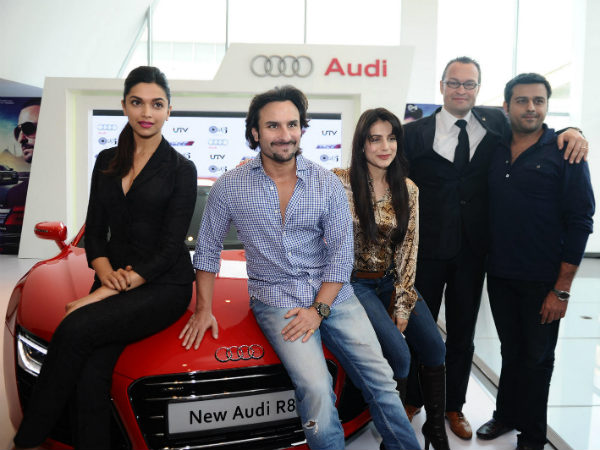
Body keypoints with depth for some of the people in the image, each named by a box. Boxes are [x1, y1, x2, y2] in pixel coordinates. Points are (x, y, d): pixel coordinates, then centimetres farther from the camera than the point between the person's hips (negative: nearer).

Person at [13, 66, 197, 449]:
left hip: (164, 286, -4)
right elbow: (95, 231, 13)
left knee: (76, 328, -26)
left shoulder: (180, 169, -2)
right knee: (91, 376, -21)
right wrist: (105, 272, -8)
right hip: (116, 280, 4)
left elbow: (169, 248, -9)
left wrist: (111, 290, -16)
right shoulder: (107, 163, 13)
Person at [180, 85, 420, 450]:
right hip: (276, 299, -2)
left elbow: (342, 252, -1)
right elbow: (209, 248, 9)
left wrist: (319, 308, -10)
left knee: (380, 379, -4)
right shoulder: (230, 187, -2)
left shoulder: (328, 183, 0)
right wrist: (204, 309, 6)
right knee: (317, 388, -23)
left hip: (333, 294, 2)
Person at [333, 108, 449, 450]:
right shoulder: (340, 182, -11)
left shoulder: (408, 190, 1)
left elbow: (408, 250, 1)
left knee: (435, 347, -4)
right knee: (398, 354, -18)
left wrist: (402, 305, -4)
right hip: (354, 282, -5)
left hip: (392, 281, 5)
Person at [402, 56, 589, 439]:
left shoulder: (496, 123, 2)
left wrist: (569, 132, -9)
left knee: (463, 332, 16)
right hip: (428, 249, -2)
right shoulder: (415, 133, -5)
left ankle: (454, 406, 34)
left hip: (472, 250, 2)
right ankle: (412, 399, 33)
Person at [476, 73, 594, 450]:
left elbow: (580, 221, -10)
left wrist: (561, 290, -13)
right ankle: (506, 415, 37)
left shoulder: (564, 152, -8)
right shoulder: (495, 151, 5)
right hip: (500, 275, 3)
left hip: (542, 281, -3)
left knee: (537, 358, 11)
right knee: (510, 351, 18)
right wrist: (488, 263, 1)